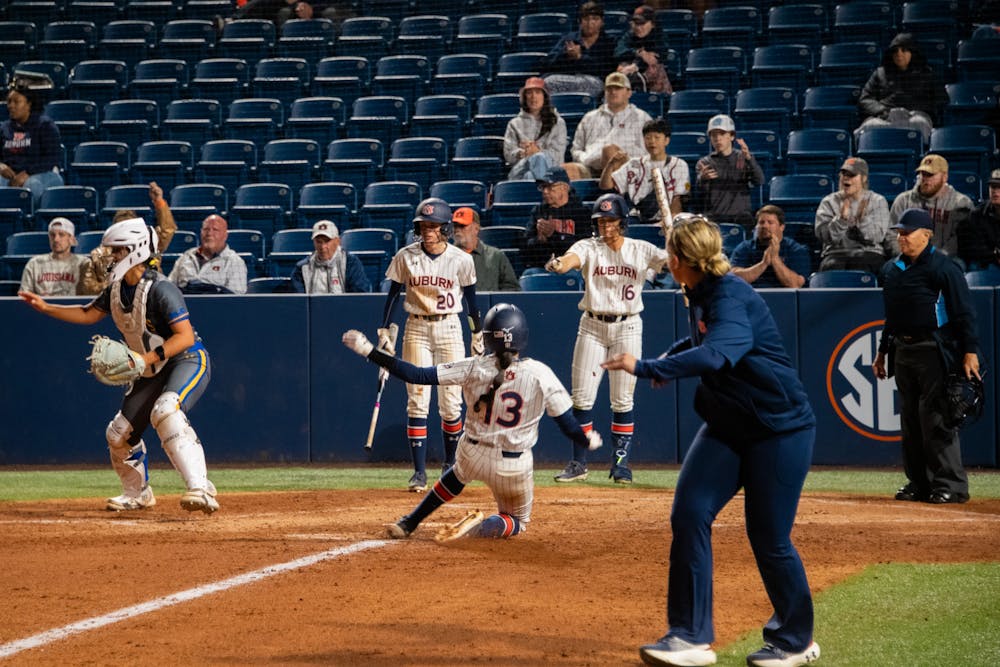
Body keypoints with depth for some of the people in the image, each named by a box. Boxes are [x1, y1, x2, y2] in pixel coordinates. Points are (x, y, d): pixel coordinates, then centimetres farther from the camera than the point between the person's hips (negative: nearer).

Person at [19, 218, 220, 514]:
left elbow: (185, 337, -29)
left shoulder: (160, 289, -24)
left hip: (188, 360, -9)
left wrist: (147, 358, -36)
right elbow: (88, 314, 15)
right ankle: (137, 494, 35)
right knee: (119, 433, 9)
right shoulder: (116, 289, 2)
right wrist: (45, 307, 6)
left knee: (166, 411, -37)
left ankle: (200, 488, -43)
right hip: (152, 371, 9)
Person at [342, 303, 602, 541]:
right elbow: (568, 424, -10)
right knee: (518, 521, 24)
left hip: (473, 455, 2)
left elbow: (417, 375, -15)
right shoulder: (540, 374, -16)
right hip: (515, 467, -2)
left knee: (458, 473, 39)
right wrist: (589, 441, 12)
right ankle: (480, 528, -9)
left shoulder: (473, 368, -14)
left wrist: (369, 352, -10)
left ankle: (408, 524, 36)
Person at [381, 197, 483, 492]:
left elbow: (470, 298, 7)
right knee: (417, 399, -6)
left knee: (451, 402, 0)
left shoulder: (461, 260, -4)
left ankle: (451, 463, 20)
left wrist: (478, 335, 11)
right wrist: (384, 333, -1)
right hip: (416, 329, 0)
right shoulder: (406, 257, -3)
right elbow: (392, 294, 4)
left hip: (449, 328, 0)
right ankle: (419, 471, -5)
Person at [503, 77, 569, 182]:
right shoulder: (514, 124, 25)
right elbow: (508, 154, 12)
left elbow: (558, 154, 7)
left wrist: (538, 152, -13)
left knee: (539, 158, -39)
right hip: (521, 168, 0)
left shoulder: (557, 122, 21)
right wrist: (522, 153, -12)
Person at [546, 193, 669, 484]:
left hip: (628, 327, 0)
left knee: (623, 400, 2)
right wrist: (559, 264, -49)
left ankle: (621, 462, 13)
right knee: (582, 397, -1)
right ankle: (578, 463, 8)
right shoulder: (589, 247, -4)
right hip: (592, 326, 0)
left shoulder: (641, 250, 0)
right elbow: (573, 257, -25)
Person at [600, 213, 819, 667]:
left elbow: (715, 354, -41)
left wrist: (646, 368, -44)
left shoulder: (731, 297, -23)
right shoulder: (700, 296, 5)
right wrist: (673, 356, 7)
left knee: (768, 537, -3)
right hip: (728, 424, 8)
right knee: (689, 513, -6)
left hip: (779, 427, -8)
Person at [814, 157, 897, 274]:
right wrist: (841, 219, -20)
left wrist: (863, 219, -22)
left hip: (869, 252, -1)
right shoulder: (829, 202, 10)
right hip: (836, 252, 1)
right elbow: (823, 236, -4)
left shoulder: (878, 201, 9)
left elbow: (878, 236, -4)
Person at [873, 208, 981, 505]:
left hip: (934, 352, -8)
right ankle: (919, 483, 17)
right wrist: (883, 351, 22)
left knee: (936, 416, -10)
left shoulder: (943, 267, -9)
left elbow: (964, 311, -11)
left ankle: (950, 483, -7)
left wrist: (970, 351, -16)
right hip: (902, 352, 8)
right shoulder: (892, 269, 14)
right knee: (909, 418, 10)